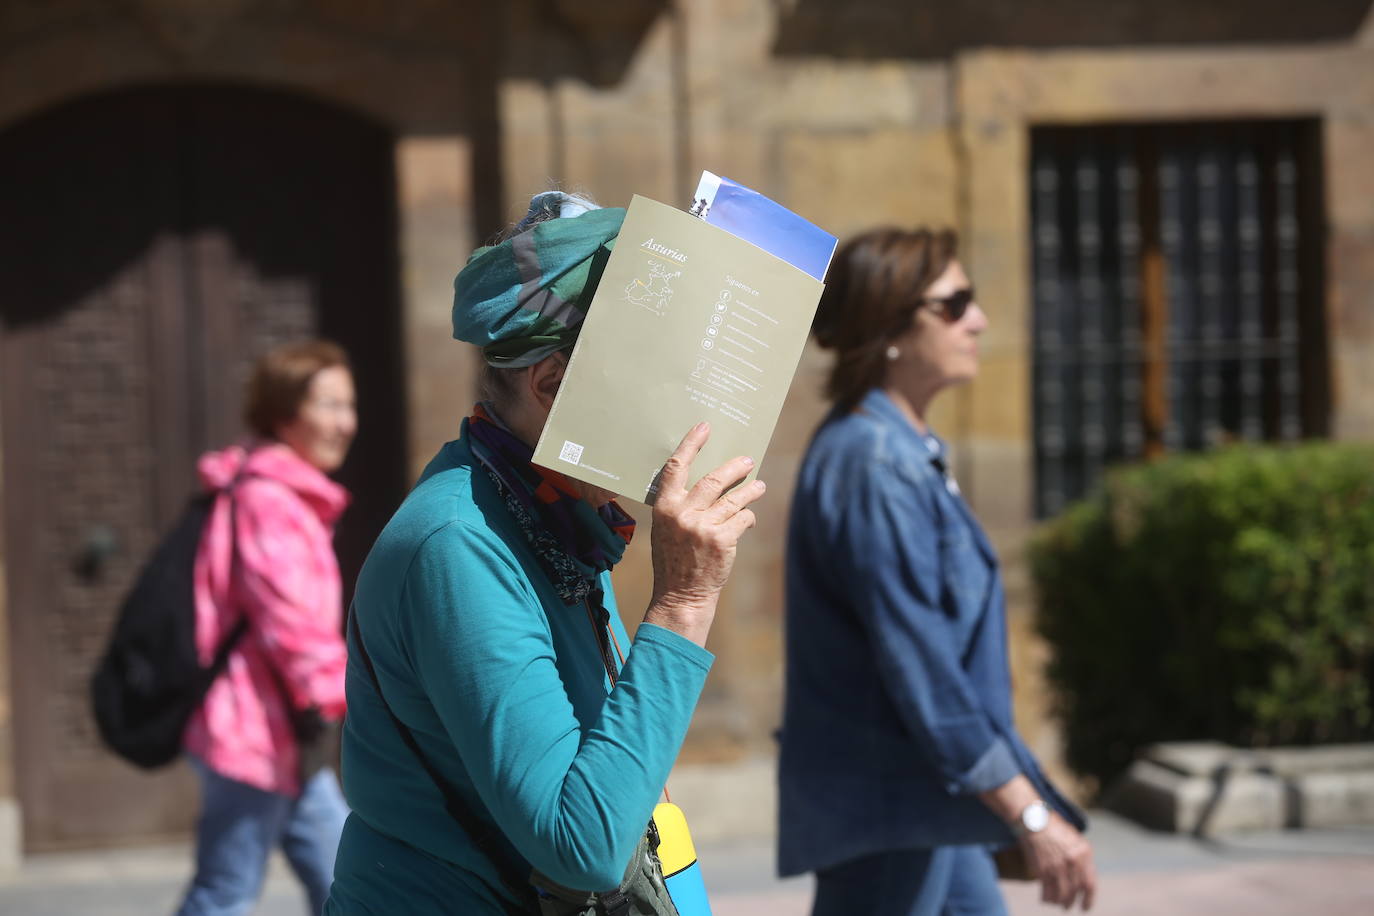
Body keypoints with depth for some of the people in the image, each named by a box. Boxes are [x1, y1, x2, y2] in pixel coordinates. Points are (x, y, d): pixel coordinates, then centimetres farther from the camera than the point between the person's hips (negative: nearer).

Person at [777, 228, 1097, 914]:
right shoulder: (874, 464, -19)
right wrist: (1030, 815, -22)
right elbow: (917, 665, -23)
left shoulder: (905, 451, 11)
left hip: (924, 802, 10)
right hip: (882, 806, -10)